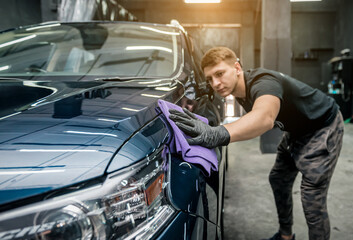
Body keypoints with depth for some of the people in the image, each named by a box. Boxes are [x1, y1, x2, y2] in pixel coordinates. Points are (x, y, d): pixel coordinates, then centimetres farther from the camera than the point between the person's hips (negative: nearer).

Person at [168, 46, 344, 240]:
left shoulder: (262, 83, -37)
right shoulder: (239, 89, -8)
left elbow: (265, 117, -61)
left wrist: (218, 134, -77)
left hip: (323, 128, -9)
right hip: (296, 131, 9)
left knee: (313, 202, -12)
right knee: (278, 181, 18)